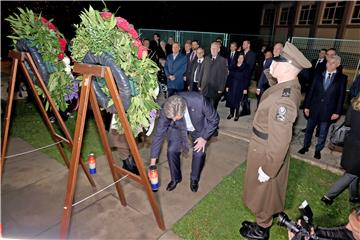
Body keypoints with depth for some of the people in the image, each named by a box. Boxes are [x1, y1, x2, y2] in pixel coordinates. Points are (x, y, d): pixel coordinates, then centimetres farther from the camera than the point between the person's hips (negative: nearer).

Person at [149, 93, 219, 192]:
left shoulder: (199, 101, -40)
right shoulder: (166, 111, -33)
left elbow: (214, 119, -20)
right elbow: (159, 134, -22)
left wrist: (205, 138, -23)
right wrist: (153, 162, -18)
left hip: (199, 126, -1)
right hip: (177, 128, 1)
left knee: (199, 153, -13)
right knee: (172, 150, -13)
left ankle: (194, 179, 17)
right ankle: (175, 178, 15)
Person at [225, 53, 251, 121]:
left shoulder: (246, 67, -3)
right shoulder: (233, 66, 6)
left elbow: (247, 78, -5)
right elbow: (229, 76, 6)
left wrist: (245, 88, -10)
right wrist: (227, 86, 2)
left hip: (240, 86, -3)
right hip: (232, 85, 3)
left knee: (237, 100, 0)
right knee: (231, 99, 4)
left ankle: (237, 115, 12)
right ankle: (231, 113, 19)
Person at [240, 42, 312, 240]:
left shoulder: (283, 99, -35)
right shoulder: (291, 85, -4)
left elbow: (280, 140, -31)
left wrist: (267, 169, -22)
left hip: (266, 151, -9)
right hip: (266, 146, 9)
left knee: (263, 190, 15)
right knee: (268, 189, 28)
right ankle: (265, 220, 54)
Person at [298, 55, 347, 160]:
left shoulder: (342, 78, -1)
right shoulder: (319, 75, 3)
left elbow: (342, 96, -3)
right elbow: (311, 91, 3)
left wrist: (337, 112, -7)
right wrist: (306, 106, -1)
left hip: (328, 111, -1)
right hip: (314, 108, 2)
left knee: (323, 132, 10)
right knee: (309, 129, 12)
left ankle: (318, 150, 26)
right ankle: (306, 146, 29)